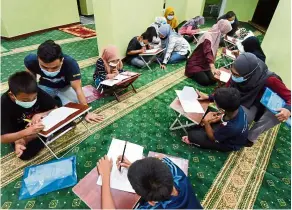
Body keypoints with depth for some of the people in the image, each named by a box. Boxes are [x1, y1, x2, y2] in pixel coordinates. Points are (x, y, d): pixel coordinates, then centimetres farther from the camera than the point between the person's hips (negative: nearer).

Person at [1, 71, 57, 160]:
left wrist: (41, 115, -34)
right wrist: (27, 131, -42)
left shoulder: (37, 92, -23)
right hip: (21, 133, -2)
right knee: (25, 154, -30)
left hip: (41, 124, 3)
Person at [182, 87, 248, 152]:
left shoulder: (230, 127, -46)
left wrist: (206, 122, -30)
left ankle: (194, 140, 18)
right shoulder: (237, 107, -28)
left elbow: (213, 137, -24)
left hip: (229, 144, -6)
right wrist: (219, 118, -11)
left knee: (192, 134, -15)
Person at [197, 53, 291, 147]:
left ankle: (251, 137, -13)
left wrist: (288, 109, -45)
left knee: (279, 114, -33)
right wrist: (208, 97, -19)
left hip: (265, 107, 0)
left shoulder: (269, 80, -34)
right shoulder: (236, 77, -24)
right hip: (247, 105, 0)